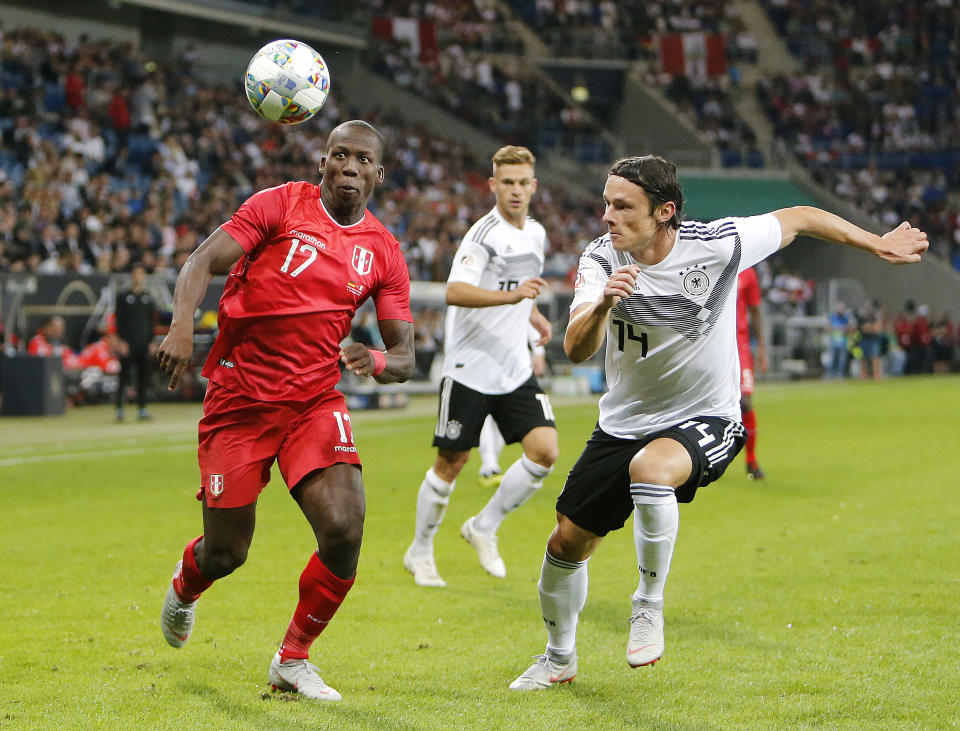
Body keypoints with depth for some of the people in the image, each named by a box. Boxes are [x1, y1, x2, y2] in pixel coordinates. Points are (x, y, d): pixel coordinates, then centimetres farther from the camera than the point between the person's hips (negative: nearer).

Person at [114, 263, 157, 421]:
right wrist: (121, 341, -11)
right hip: (128, 343, -4)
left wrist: (151, 342, 6)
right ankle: (119, 408, -2)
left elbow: (151, 322, 14)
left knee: (144, 376, 2)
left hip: (144, 343, 4)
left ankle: (141, 408, 6)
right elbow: (119, 321, -2)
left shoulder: (148, 297, 13)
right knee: (125, 376, -6)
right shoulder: (123, 296, 2)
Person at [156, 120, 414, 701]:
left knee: (344, 529, -19)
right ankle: (185, 587, 43)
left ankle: (294, 659, 4)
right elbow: (202, 263, -11)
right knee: (225, 555, 3)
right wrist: (183, 324, -31)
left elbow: (405, 356, 5)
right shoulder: (281, 205, -4)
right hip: (239, 399, -2)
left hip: (315, 402, 2)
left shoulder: (383, 252, 5)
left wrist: (378, 362, -20)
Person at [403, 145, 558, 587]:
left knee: (545, 450, -10)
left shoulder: (536, 234, 10)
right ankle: (420, 552, 20)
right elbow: (456, 292, -32)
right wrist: (512, 295, -42)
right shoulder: (485, 234, -15)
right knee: (450, 464, 1)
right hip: (469, 369, -6)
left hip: (515, 370, 6)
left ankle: (484, 527, 9)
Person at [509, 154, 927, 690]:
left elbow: (798, 220, -2)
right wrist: (603, 305, -46)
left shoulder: (719, 244, -19)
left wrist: (879, 244, 8)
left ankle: (650, 606, -17)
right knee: (567, 543, 4)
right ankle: (560, 659, 32)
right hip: (624, 421, 4)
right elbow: (576, 350, -25)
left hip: (704, 419, -4)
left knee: (650, 468, -38)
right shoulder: (601, 260, -13)